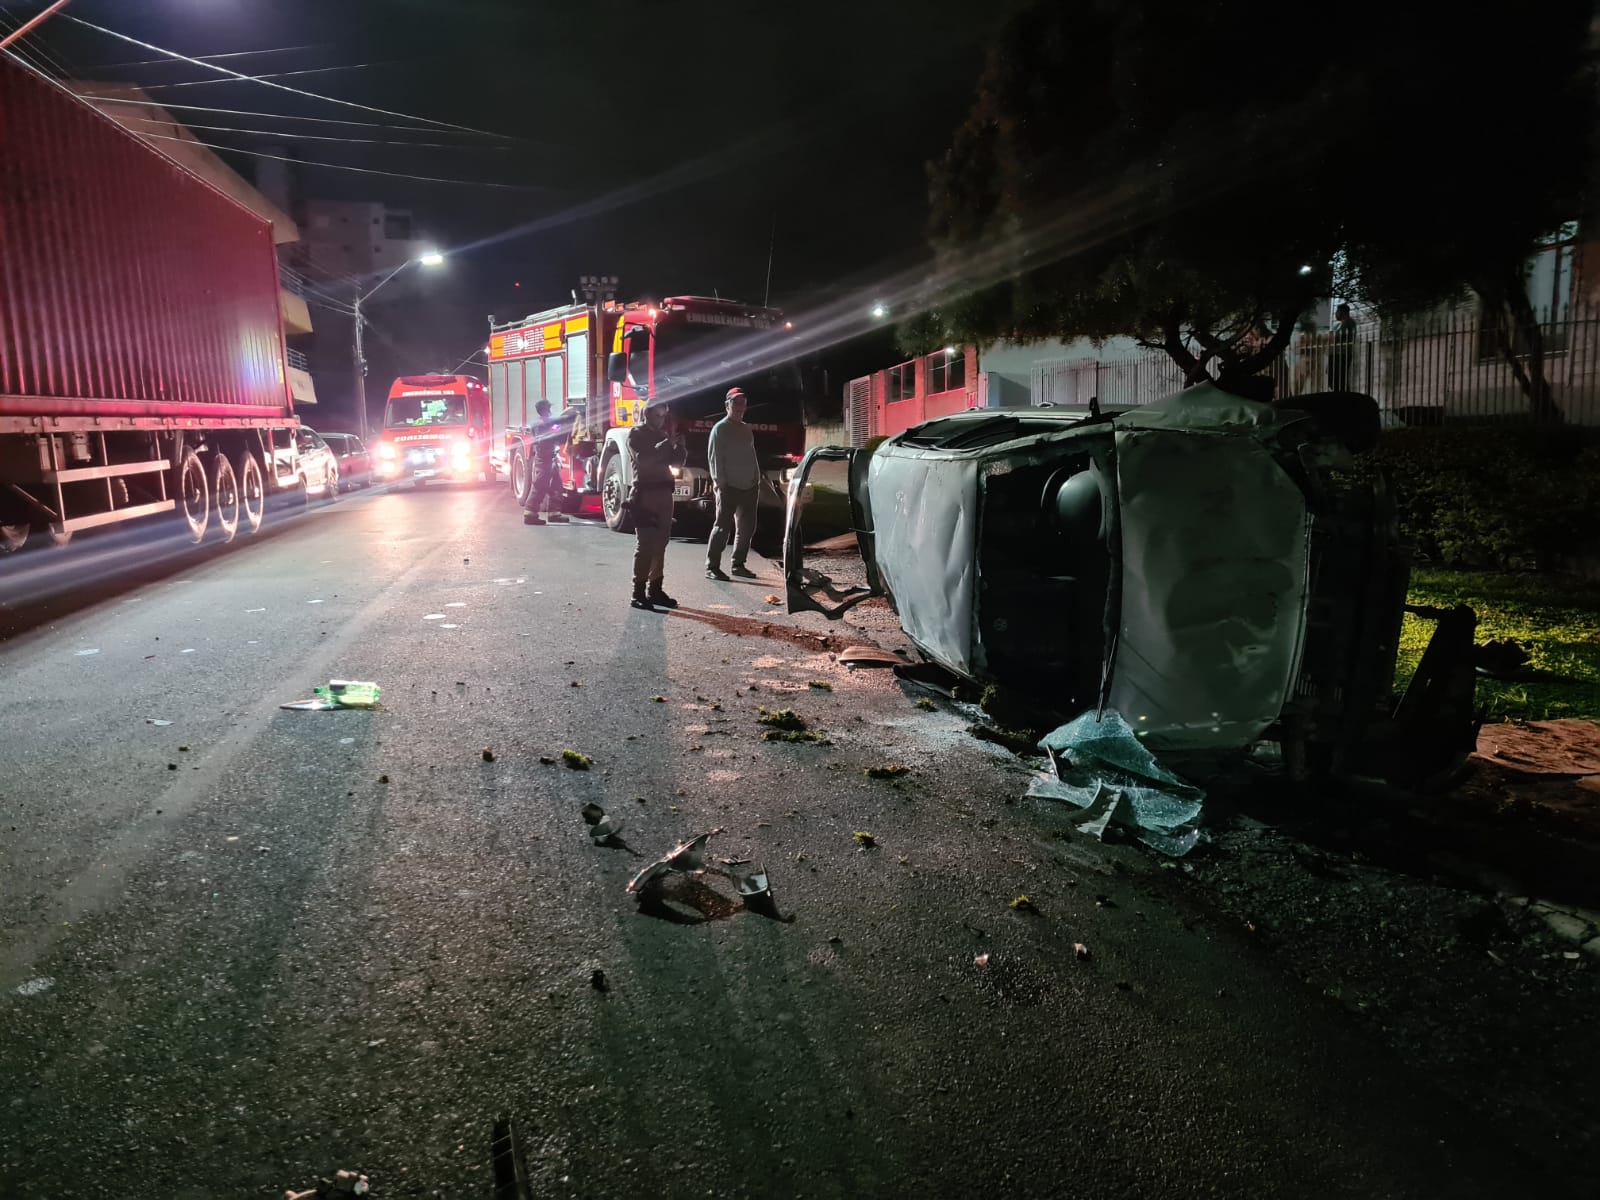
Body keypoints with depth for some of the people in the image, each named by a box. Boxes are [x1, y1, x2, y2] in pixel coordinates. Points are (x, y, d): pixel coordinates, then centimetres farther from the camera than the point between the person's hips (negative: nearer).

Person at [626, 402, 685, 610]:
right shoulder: (636, 434, -2)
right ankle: (638, 592, -9)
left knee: (660, 544, 8)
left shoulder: (663, 434, 18)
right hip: (645, 493, -7)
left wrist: (679, 446, -5)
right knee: (645, 544, -11)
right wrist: (667, 443, -20)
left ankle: (655, 589, 14)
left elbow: (676, 463, 13)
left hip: (664, 493, 7)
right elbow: (643, 458, -19)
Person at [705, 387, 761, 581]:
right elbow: (715, 458, -10)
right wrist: (720, 483, -16)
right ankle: (712, 567, -4)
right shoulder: (720, 429, -4)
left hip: (748, 487, 7)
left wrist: (757, 481, 12)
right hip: (729, 488, -7)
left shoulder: (747, 430, 17)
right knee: (723, 528, -8)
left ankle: (738, 565, 19)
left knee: (747, 528, 9)